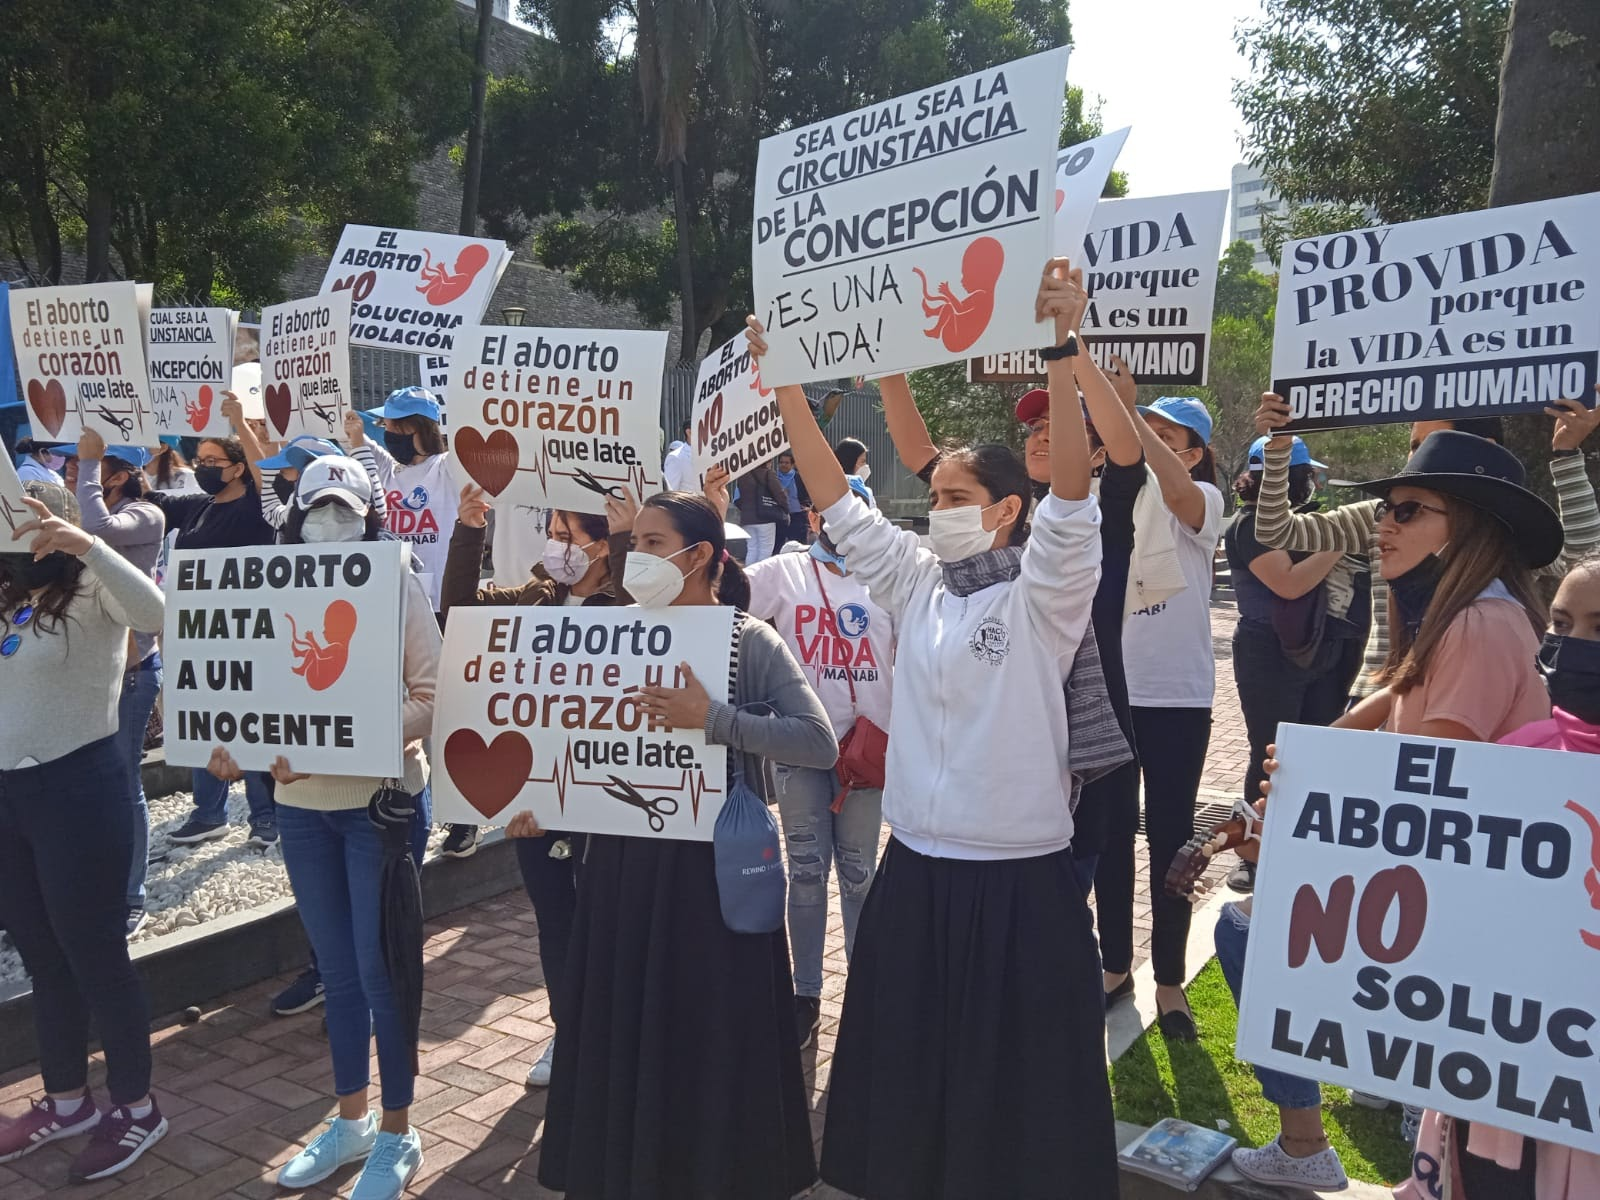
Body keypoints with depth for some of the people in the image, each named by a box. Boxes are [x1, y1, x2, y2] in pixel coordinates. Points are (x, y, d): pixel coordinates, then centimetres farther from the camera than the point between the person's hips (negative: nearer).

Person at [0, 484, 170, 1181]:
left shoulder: (90, 594, -10)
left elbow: (151, 612, -30)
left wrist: (87, 545, -39)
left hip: (78, 789, -8)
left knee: (94, 954, 2)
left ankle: (135, 1107, 18)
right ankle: (66, 1100, 34)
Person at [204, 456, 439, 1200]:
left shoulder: (398, 587, -8)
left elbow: (432, 697, -11)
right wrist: (232, 742, -14)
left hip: (383, 801, -4)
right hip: (301, 807, 4)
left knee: (380, 969, 3)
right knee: (336, 970, 16)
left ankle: (396, 1135, 22)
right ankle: (350, 1120, 34)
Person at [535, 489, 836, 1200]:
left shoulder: (750, 640, -9)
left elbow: (820, 743, -20)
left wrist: (714, 720, -26)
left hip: (715, 864, -4)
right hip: (624, 859, 5)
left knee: (714, 1041, 6)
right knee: (623, 1035, 14)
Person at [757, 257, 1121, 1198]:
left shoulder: (1043, 594, -8)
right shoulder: (918, 584, 5)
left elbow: (1073, 491, -24)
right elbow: (836, 499, 5)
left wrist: (1062, 346, -33)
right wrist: (784, 384, 1)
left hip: (1022, 880, -5)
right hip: (916, 871, 5)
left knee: (1017, 1090, 9)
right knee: (909, 1079, 17)